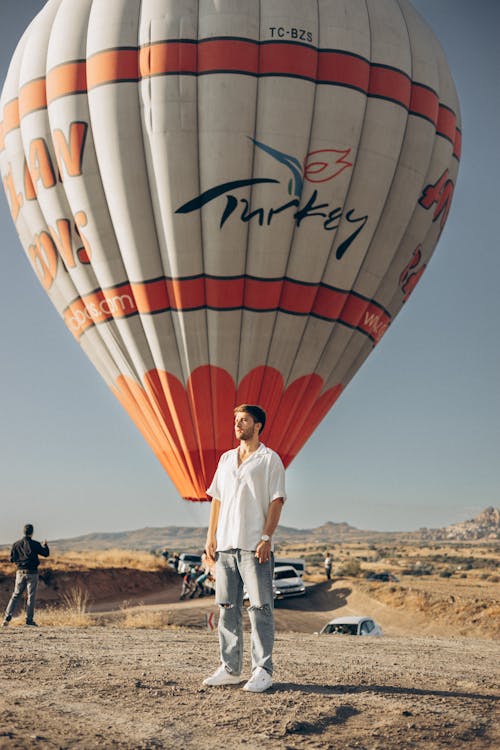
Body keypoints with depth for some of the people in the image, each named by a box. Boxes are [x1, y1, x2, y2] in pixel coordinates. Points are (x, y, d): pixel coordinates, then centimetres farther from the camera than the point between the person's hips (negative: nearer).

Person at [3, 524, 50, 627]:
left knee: (16, 595, 11)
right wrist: (45, 545, 23)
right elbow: (46, 554, 4)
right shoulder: (35, 544, -9)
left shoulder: (16, 544, 0)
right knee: (31, 596, 3)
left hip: (20, 572, 3)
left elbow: (12, 559, 5)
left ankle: (7, 617, 1)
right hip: (32, 573, -3)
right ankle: (29, 619, 3)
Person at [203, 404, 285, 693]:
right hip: (225, 544, 6)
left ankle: (263, 671, 4)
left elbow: (277, 501, -6)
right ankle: (231, 668, 18)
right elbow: (217, 499, 16)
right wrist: (211, 536, 8)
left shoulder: (270, 459, 0)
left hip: (255, 546, -6)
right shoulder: (226, 459, 16)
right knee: (228, 607, 9)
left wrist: (266, 537, -15)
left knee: (261, 608, -3)